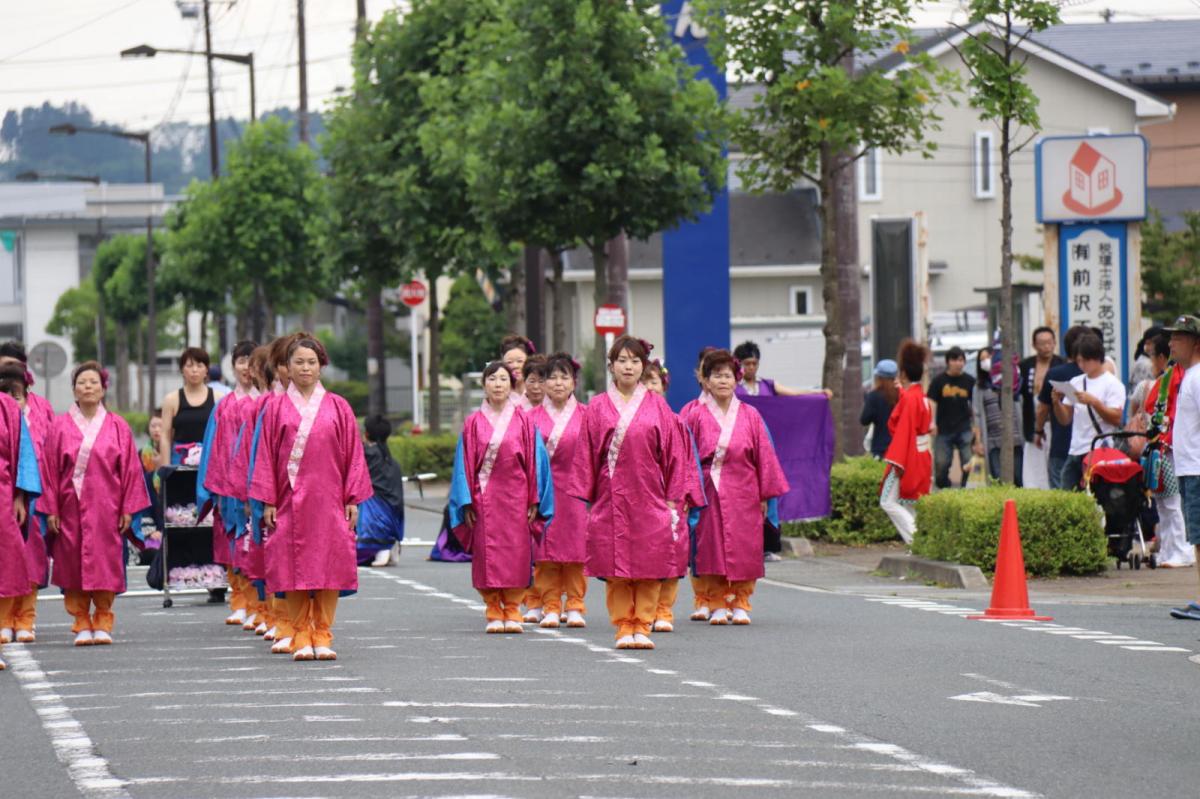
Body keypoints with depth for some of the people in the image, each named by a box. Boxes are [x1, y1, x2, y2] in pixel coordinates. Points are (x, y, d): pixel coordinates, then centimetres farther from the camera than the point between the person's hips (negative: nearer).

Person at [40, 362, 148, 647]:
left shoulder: (117, 427, 3)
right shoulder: (61, 427, 3)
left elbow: (130, 469, 3)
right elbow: (50, 470, 2)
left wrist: (128, 508, -2)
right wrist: (51, 510, -4)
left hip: (105, 507, 0)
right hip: (71, 506, 0)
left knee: (105, 563, 0)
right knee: (73, 564, 1)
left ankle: (102, 623, 8)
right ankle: (81, 624, 8)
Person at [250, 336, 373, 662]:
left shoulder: (338, 408, 7)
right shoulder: (277, 408, 6)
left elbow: (353, 455, 7)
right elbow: (266, 455, 5)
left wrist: (353, 499, 0)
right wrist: (268, 501, -2)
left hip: (328, 500, 0)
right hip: (290, 500, 0)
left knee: (328, 565, -2)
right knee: (294, 567, -2)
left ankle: (322, 635, 5)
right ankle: (301, 637, 4)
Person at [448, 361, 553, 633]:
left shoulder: (523, 421, 5)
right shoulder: (474, 423, 6)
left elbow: (535, 460, 4)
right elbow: (465, 463, 4)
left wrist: (534, 500, -2)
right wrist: (467, 503, -4)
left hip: (516, 497, 0)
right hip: (484, 497, 0)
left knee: (516, 553, -2)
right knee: (488, 555, -2)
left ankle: (512, 611, 6)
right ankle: (494, 613, 5)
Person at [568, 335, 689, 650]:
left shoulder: (657, 406, 7)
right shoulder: (598, 408, 6)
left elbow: (673, 452, 7)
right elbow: (587, 454, 6)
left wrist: (672, 499, 2)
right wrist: (585, 495, -1)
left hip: (649, 497, 0)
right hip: (611, 498, 0)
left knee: (649, 564, -2)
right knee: (616, 566, 0)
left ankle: (642, 625, 5)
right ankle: (624, 626, 7)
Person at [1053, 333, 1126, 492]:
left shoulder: (1112, 384, -2)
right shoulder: (1075, 382, 16)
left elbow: (1116, 419, -12)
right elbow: (1065, 419, 16)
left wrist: (1093, 401, -21)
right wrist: (1057, 402, -3)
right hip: (1075, 453, 6)